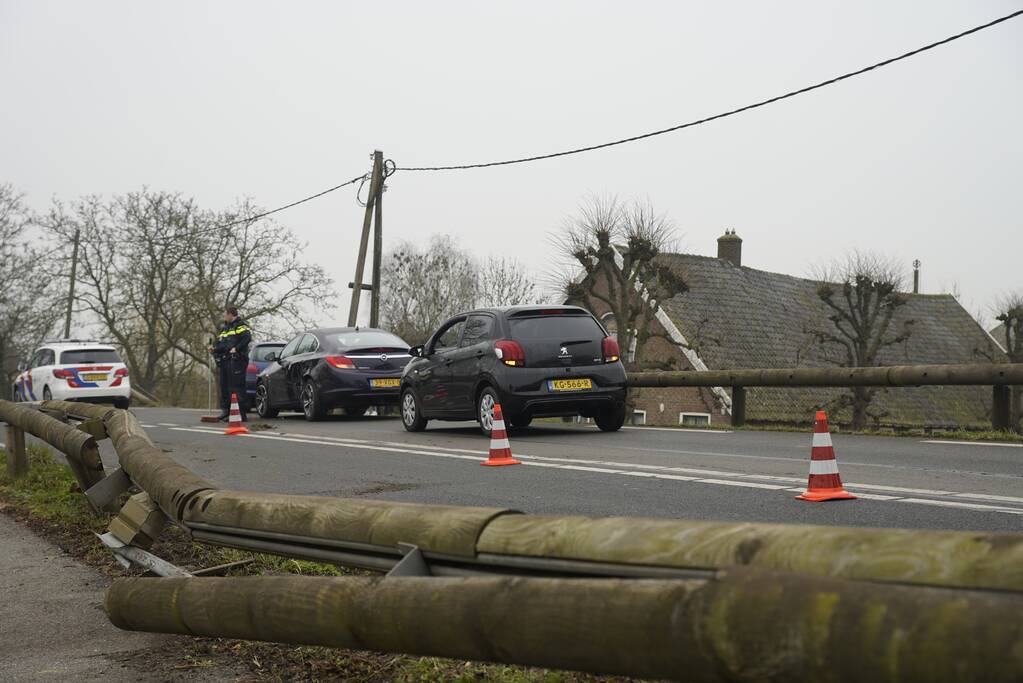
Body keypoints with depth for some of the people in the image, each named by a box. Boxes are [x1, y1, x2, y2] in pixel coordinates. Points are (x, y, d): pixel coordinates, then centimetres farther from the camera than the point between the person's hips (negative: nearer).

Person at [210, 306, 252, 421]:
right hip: (224, 362, 10)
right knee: (224, 387, 12)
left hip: (235, 361, -10)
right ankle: (225, 411, 19)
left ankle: (241, 413, -12)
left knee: (236, 388, -12)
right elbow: (219, 342, 26)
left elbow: (247, 337, -20)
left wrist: (236, 348, -22)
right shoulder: (224, 328, 24)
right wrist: (213, 347, 5)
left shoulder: (240, 325, -4)